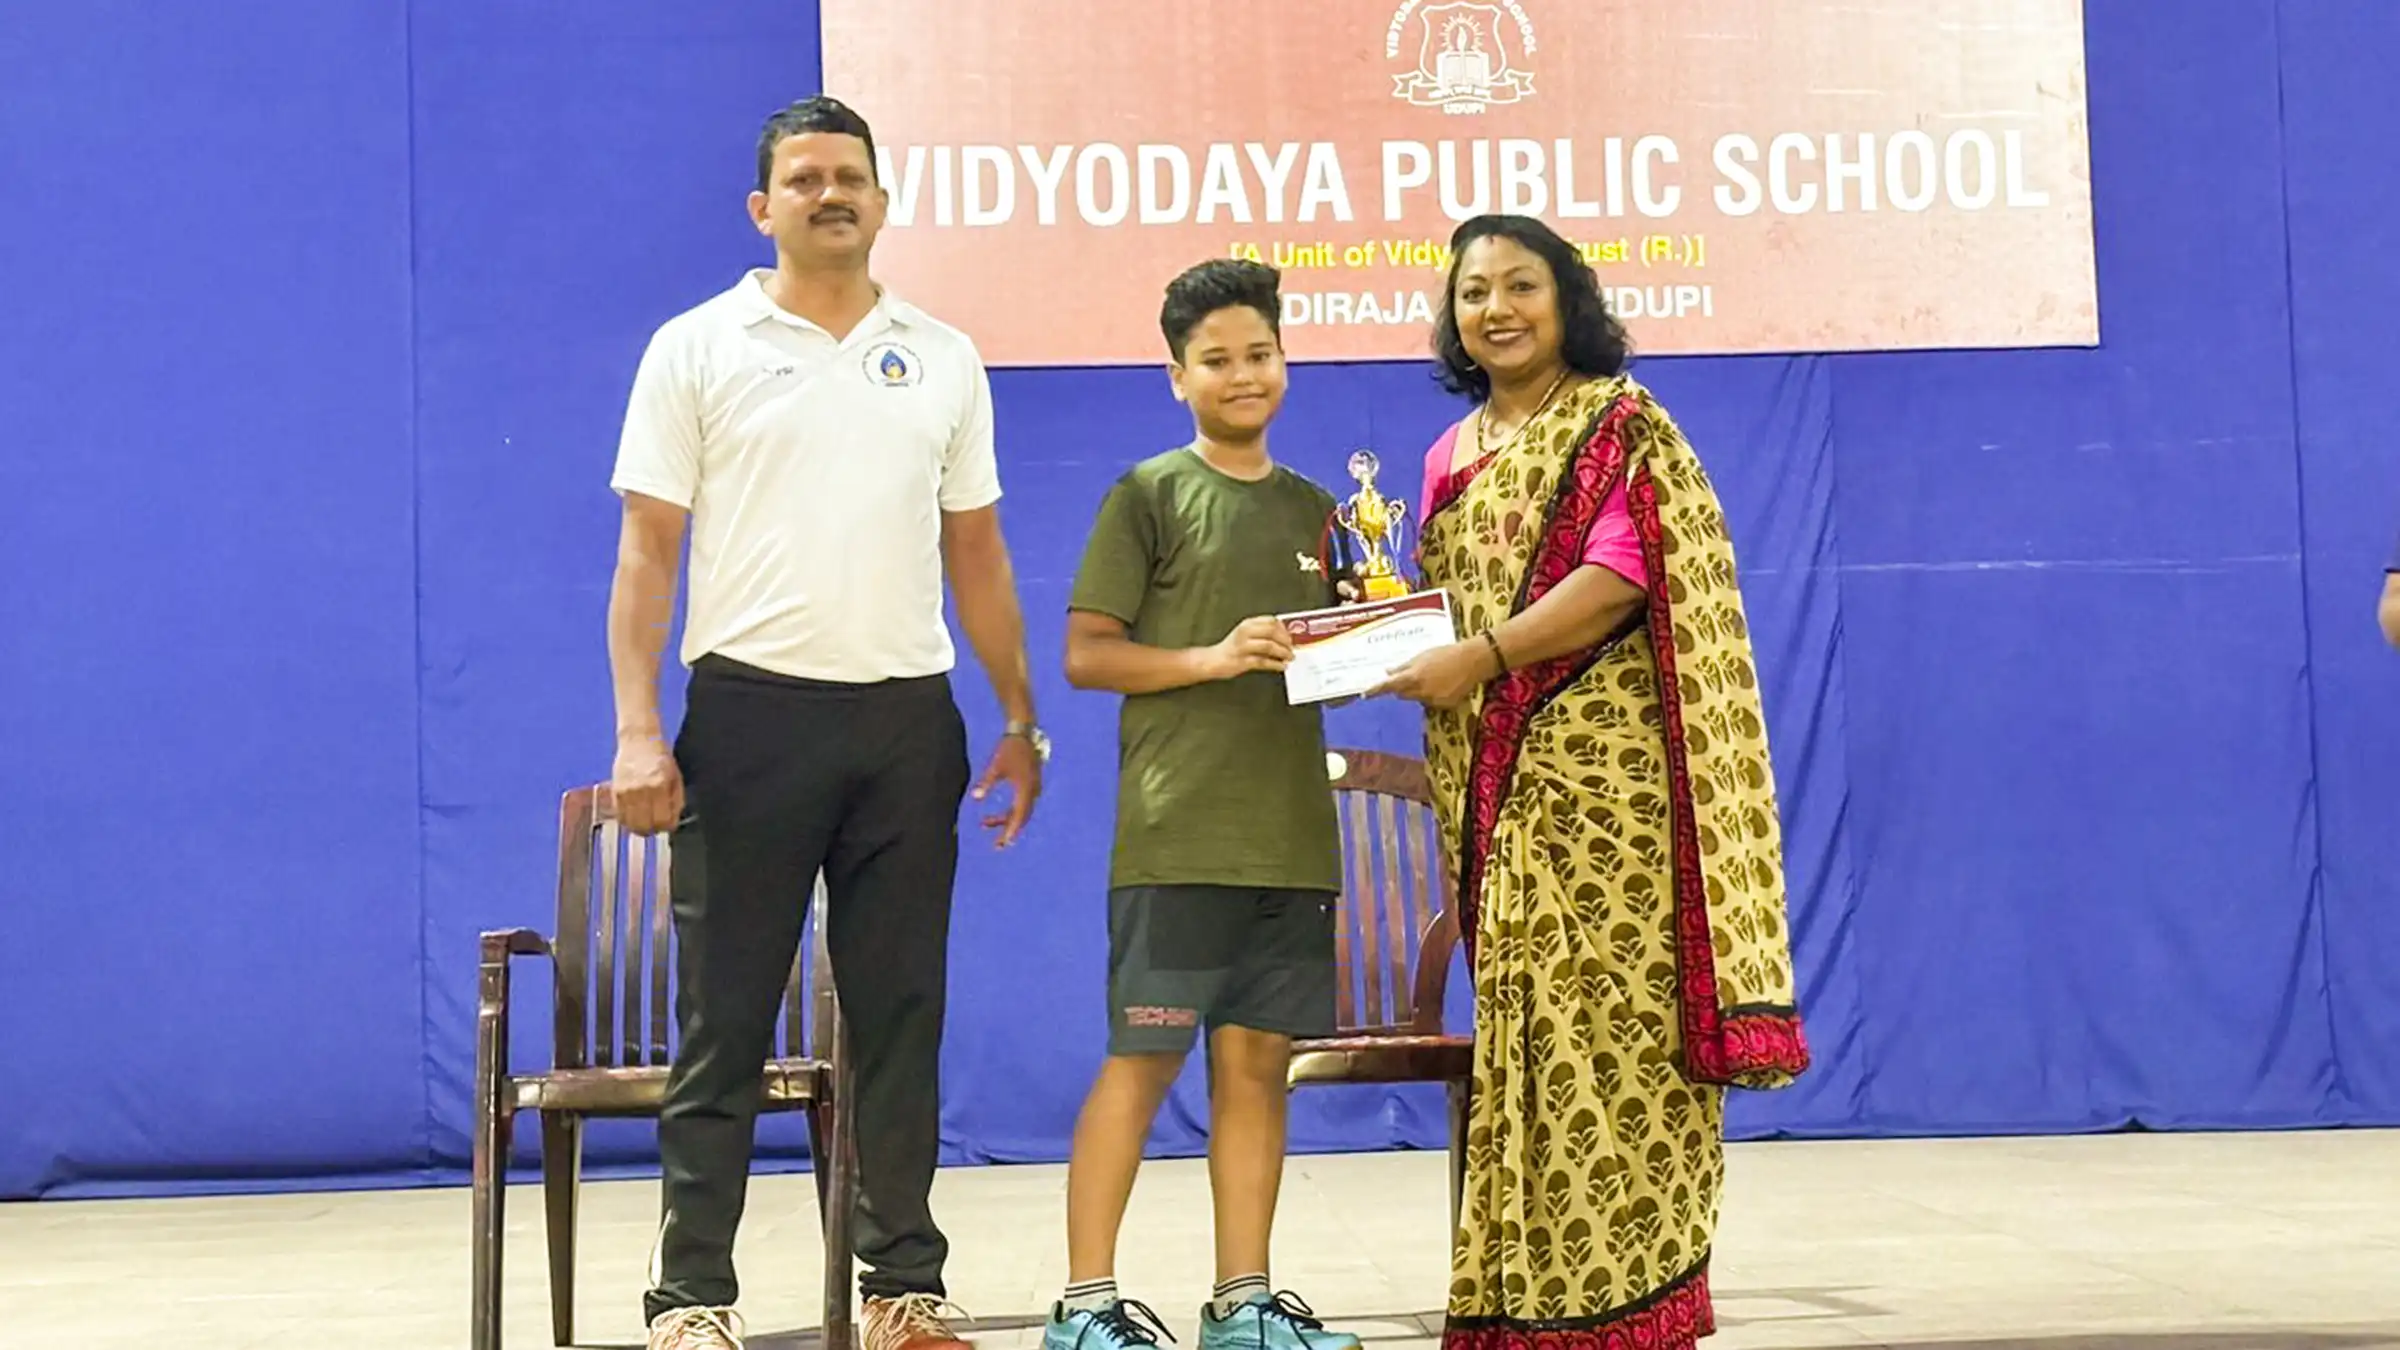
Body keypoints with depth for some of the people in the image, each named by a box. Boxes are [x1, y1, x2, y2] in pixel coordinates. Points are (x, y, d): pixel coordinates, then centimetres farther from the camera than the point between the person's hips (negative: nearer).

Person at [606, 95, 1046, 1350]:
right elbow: (646, 552, 0)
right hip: (750, 713, -3)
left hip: (906, 720, 3)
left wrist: (1021, 721, 10)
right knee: (725, 1021, 1)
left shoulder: (942, 359, 12)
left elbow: (977, 555, 15)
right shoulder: (698, 349, 2)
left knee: (900, 1015, 8)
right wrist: (638, 730, -9)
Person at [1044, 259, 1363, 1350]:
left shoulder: (1312, 510, 16)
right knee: (1144, 1056, -4)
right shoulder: (1150, 494, 0)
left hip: (1292, 835, 5)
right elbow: (1086, 654, -4)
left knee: (1257, 1058, 6)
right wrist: (1212, 658, -16)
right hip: (1177, 834, -5)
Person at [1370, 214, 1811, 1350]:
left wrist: (1479, 656, -20)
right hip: (1491, 785, 6)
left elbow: (1622, 572, -14)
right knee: (1522, 1017, 5)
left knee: (1609, 1014, -9)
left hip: (1601, 774, -6)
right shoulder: (1452, 455, 19)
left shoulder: (1618, 424, -1)